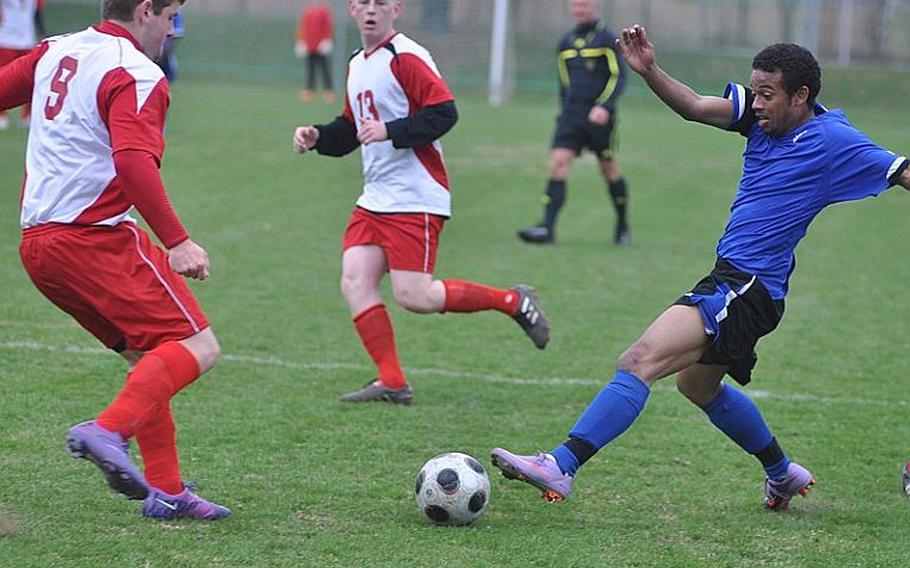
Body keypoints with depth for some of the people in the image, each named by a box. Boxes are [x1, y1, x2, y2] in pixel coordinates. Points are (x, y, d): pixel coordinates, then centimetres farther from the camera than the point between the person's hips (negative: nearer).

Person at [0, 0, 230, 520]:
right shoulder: (136, 76, -11)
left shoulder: (55, 52, 14)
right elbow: (134, 163, -24)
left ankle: (166, 490, 12)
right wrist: (177, 242, -26)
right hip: (95, 238, -9)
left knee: (150, 357, 17)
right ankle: (109, 432, -28)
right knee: (198, 348, -10)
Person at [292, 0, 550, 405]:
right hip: (374, 200, 8)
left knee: (412, 296, -11)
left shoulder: (407, 58, -12)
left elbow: (444, 112, -19)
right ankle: (392, 382, -1)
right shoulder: (357, 66, 16)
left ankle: (513, 302, 6)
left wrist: (389, 131, -26)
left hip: (415, 200, -8)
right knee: (355, 282, -5)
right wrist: (317, 137, 8)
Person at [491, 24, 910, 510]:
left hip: (748, 291, -10)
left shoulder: (832, 140, -12)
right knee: (697, 385, 31)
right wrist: (648, 70, -12)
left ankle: (559, 469, -29)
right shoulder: (763, 115, 7)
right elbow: (694, 107, 2)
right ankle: (783, 474, 46)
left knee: (640, 361, -22)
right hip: (730, 281, 10)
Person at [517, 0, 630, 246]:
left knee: (609, 169, 5)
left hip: (599, 117, -4)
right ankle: (547, 227, -17)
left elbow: (618, 76, -8)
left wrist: (604, 106, -20)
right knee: (558, 163, -11)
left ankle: (623, 225, 24)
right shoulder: (566, 42, 13)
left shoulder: (606, 39, -3)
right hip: (570, 115, 4)